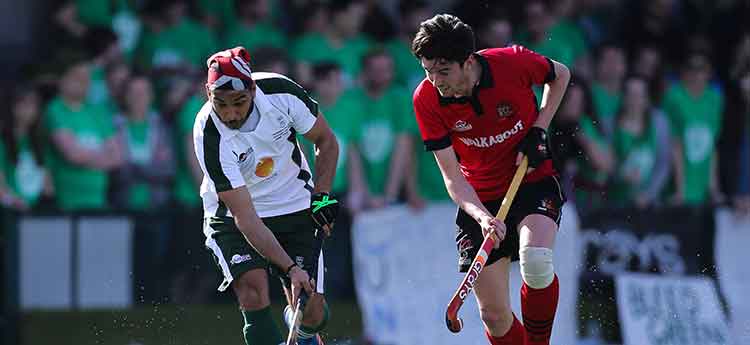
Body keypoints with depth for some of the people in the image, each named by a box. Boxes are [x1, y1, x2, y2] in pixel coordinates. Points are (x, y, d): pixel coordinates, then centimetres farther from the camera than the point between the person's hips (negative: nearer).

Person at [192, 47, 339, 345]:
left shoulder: (281, 91, -22)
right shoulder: (209, 135, -29)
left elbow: (326, 141, -2)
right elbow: (244, 217, -30)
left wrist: (321, 195, -14)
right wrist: (290, 268, -37)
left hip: (295, 209, 2)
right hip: (232, 217, -2)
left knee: (313, 313, -2)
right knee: (254, 294, -28)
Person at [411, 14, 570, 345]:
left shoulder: (513, 62, -20)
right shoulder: (426, 99, -16)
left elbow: (560, 75, 5)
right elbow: (452, 177, -14)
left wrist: (538, 131, -7)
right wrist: (482, 218, -31)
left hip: (533, 182, -2)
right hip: (480, 200, 2)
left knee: (536, 262, -32)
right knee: (494, 316, -3)